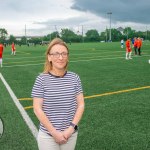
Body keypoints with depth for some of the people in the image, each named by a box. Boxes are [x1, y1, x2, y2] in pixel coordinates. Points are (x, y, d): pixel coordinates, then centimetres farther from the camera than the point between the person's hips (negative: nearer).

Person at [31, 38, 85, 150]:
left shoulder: (74, 78, -4)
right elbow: (37, 109, -11)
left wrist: (71, 127, -10)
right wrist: (54, 132, -13)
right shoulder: (42, 79, -11)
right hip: (47, 135, -2)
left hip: (71, 134, 3)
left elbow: (81, 104, 0)